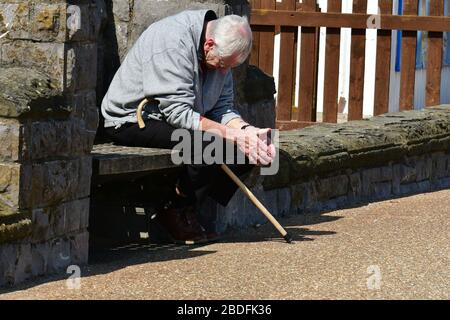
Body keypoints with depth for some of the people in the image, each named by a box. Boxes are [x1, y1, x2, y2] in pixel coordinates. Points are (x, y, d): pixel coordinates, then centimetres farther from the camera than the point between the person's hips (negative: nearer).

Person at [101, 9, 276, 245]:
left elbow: (222, 108, 2)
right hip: (132, 120, -9)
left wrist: (246, 130, -18)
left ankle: (186, 208, -7)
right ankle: (175, 210, -11)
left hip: (172, 115, 9)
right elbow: (178, 112, -29)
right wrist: (230, 133, -29)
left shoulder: (220, 53, 1)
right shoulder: (172, 41, -25)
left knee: (249, 149, -6)